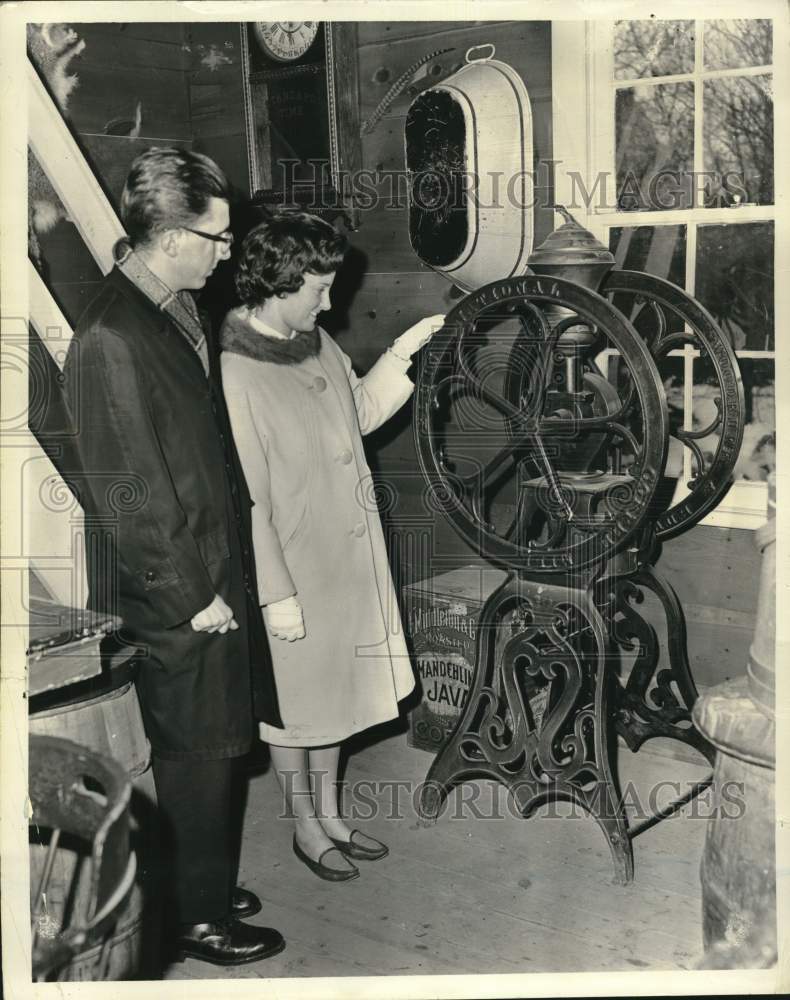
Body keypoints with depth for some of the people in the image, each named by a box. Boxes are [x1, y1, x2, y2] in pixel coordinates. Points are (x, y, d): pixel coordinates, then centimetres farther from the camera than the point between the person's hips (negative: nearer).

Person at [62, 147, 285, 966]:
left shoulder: (173, 308, 6)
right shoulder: (110, 340, -23)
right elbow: (130, 493, -22)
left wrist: (225, 573, 16)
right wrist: (192, 595, -16)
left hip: (212, 572, 9)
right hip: (177, 597, -9)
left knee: (212, 748, 19)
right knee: (198, 759, 5)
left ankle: (207, 887, 37)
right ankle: (199, 918, 24)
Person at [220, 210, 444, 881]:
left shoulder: (315, 342, 1)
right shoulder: (234, 376, -24)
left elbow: (361, 413, 16)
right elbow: (245, 500, -23)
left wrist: (403, 352, 4)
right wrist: (277, 593, -20)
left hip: (347, 559, 8)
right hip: (293, 570, -8)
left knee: (335, 690, 20)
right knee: (294, 701, 12)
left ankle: (330, 814, 38)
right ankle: (306, 829, 32)